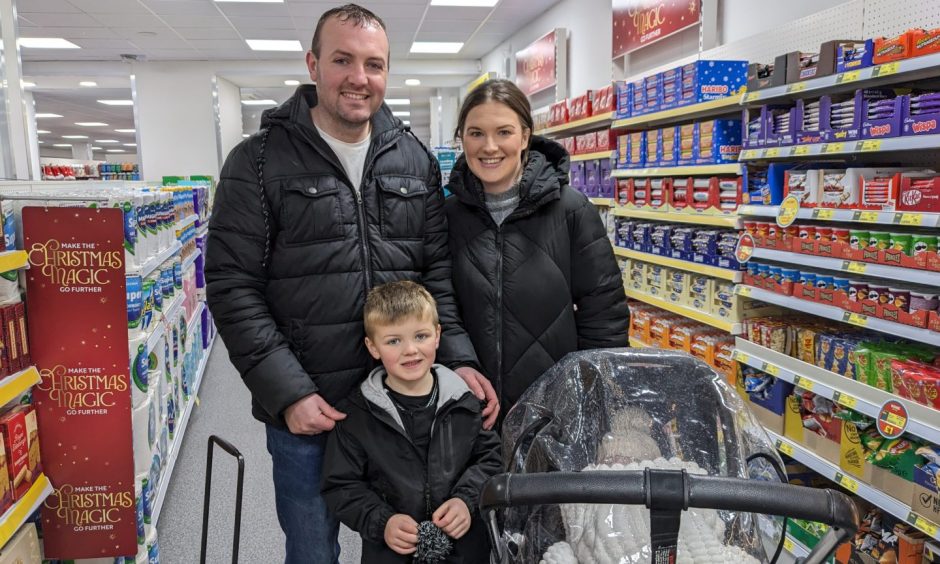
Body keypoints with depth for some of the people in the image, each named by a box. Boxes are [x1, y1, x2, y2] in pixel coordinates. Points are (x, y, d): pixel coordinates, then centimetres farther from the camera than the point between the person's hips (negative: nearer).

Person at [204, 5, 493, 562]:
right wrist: (287, 392, -15)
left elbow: (438, 270, 6)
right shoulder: (258, 162, -6)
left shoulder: (416, 160, 5)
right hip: (305, 409, -2)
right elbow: (233, 287, -9)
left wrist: (459, 358, -7)